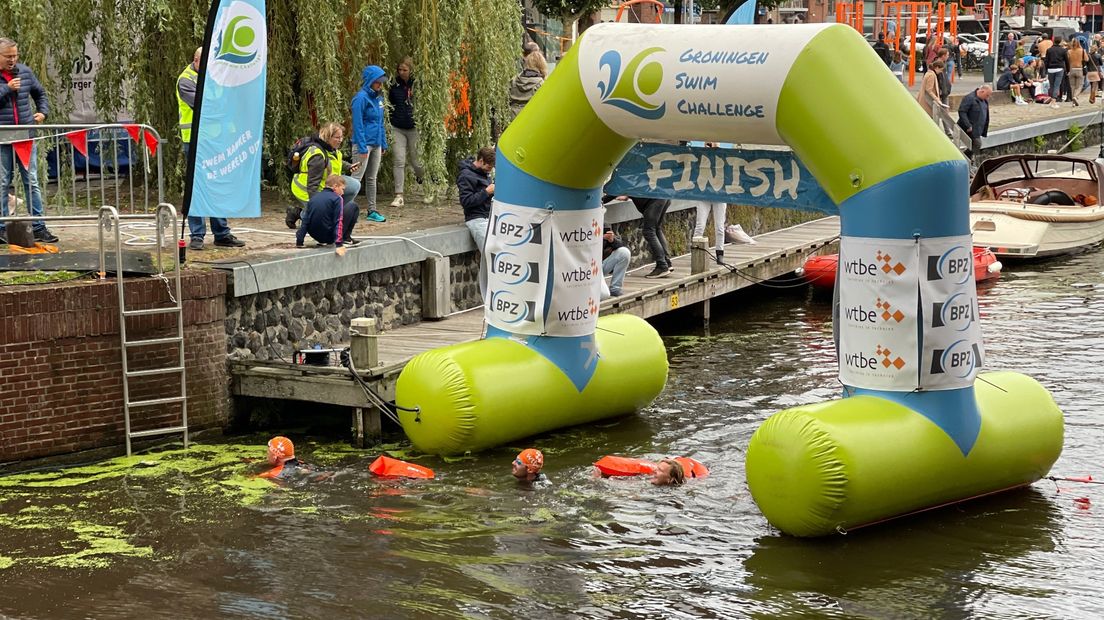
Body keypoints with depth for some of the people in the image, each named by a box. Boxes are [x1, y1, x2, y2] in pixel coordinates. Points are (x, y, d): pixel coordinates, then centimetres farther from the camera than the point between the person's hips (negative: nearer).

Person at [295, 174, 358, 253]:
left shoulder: (313, 198, 10)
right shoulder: (337, 199, -7)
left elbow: (305, 221, 9)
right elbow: (338, 222, -15)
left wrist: (299, 242, 10)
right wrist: (339, 244, -20)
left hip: (315, 236, 6)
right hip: (329, 236, -6)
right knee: (353, 207, 5)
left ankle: (323, 241, 20)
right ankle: (346, 238, 7)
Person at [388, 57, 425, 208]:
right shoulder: (394, 84, 2)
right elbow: (389, 103, 14)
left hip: (414, 128, -2)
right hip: (397, 129, 2)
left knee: (417, 161, 7)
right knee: (399, 160, -5)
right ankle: (399, 196, -4)